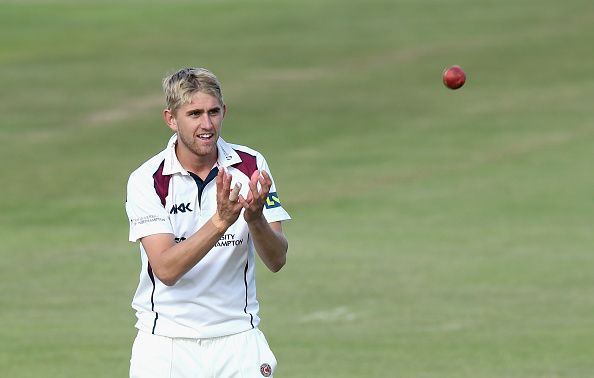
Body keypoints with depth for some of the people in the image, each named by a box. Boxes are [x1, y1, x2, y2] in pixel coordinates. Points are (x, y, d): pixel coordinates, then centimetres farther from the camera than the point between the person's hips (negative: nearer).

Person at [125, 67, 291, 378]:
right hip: (166, 345, -2)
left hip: (238, 339, 2)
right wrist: (220, 221, -30)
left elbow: (277, 260, -5)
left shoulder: (251, 166, -1)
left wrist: (255, 219, -24)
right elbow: (166, 269, -19)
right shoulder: (146, 180, -9)